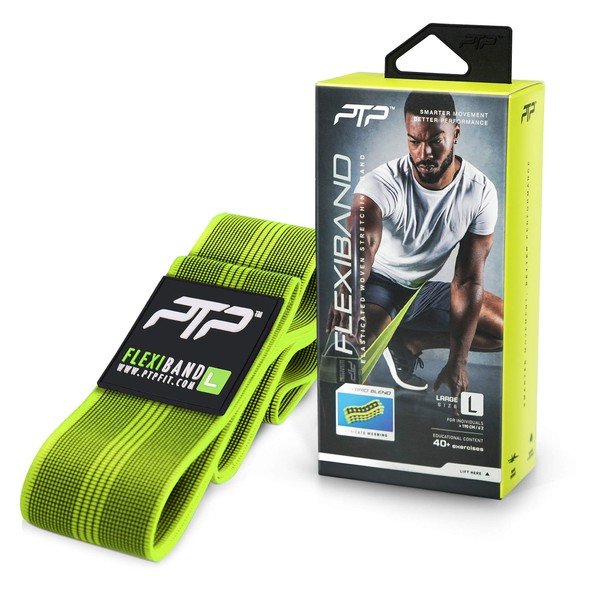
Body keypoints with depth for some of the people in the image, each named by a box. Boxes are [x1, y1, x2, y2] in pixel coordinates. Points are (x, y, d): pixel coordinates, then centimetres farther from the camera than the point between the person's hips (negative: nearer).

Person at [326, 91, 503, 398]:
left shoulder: (480, 192, -15)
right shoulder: (383, 183, -27)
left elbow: (468, 280, -13)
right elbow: (364, 242, -48)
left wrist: (457, 361, -17)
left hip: (424, 290, 5)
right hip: (378, 284, -5)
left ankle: (405, 340, -4)